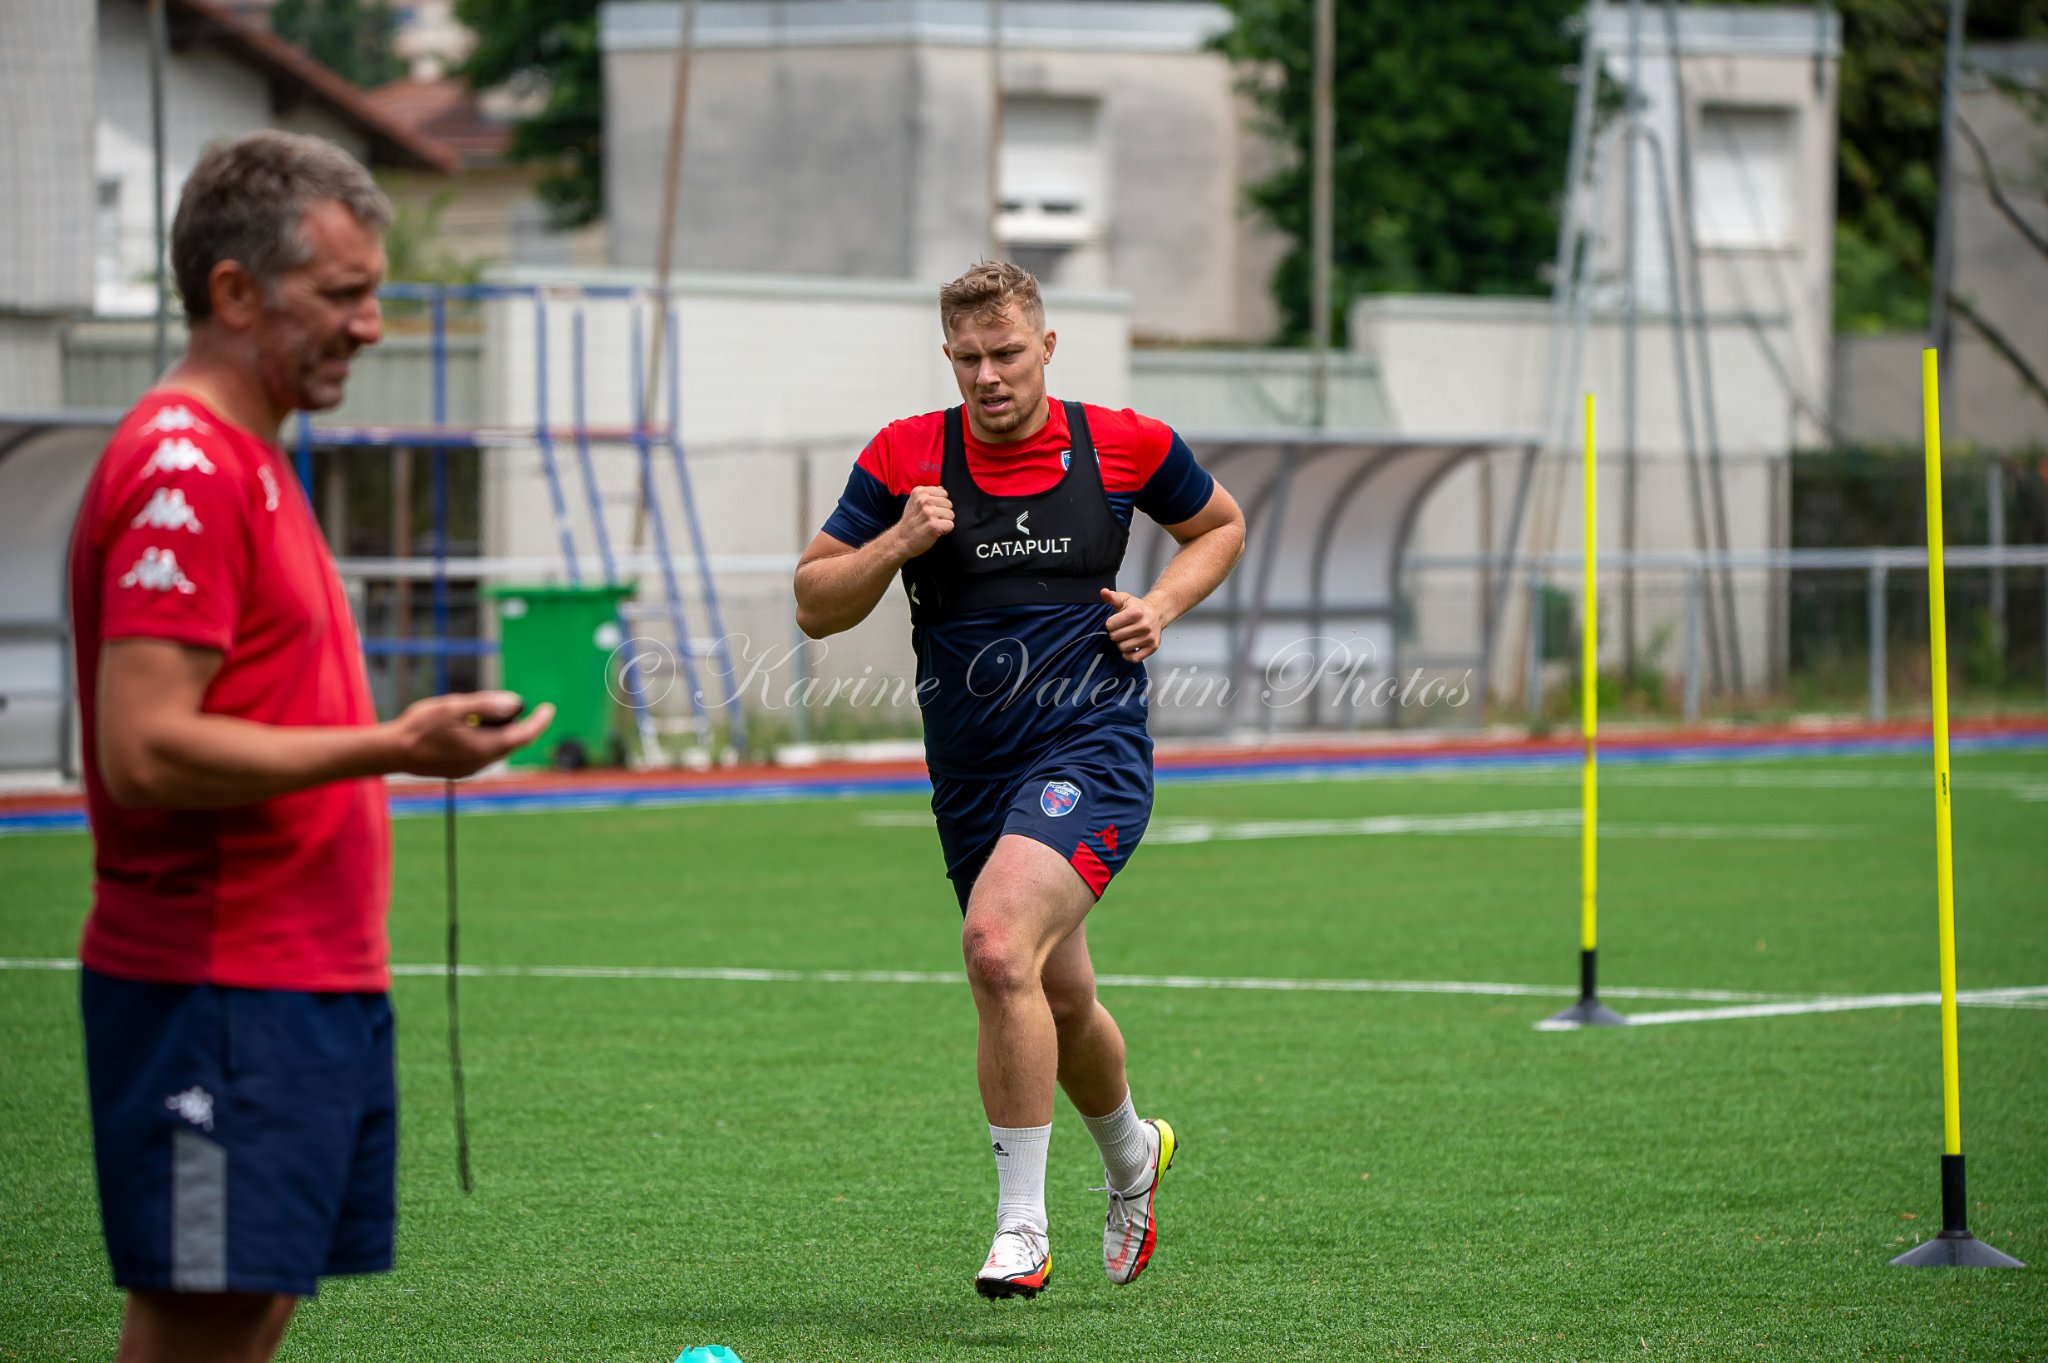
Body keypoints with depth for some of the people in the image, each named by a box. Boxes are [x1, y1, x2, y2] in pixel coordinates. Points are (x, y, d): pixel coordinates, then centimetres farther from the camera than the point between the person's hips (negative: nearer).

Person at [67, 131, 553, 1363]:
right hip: (221, 995, -10)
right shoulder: (181, 472, -15)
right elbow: (145, 753, -22)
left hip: (310, 984, 10)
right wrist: (389, 748, -22)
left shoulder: (246, 465, 17)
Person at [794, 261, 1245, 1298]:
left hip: (1091, 750, -4)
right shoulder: (904, 458, 1)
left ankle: (1022, 1227, -21)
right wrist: (896, 544, -15)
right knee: (1058, 1001, 16)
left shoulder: (1124, 446, -1)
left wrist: (1162, 605, 0)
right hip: (970, 776, 4)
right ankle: (1131, 1158, 49)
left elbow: (1220, 525, 18)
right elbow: (814, 606, 3)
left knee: (999, 945, -28)